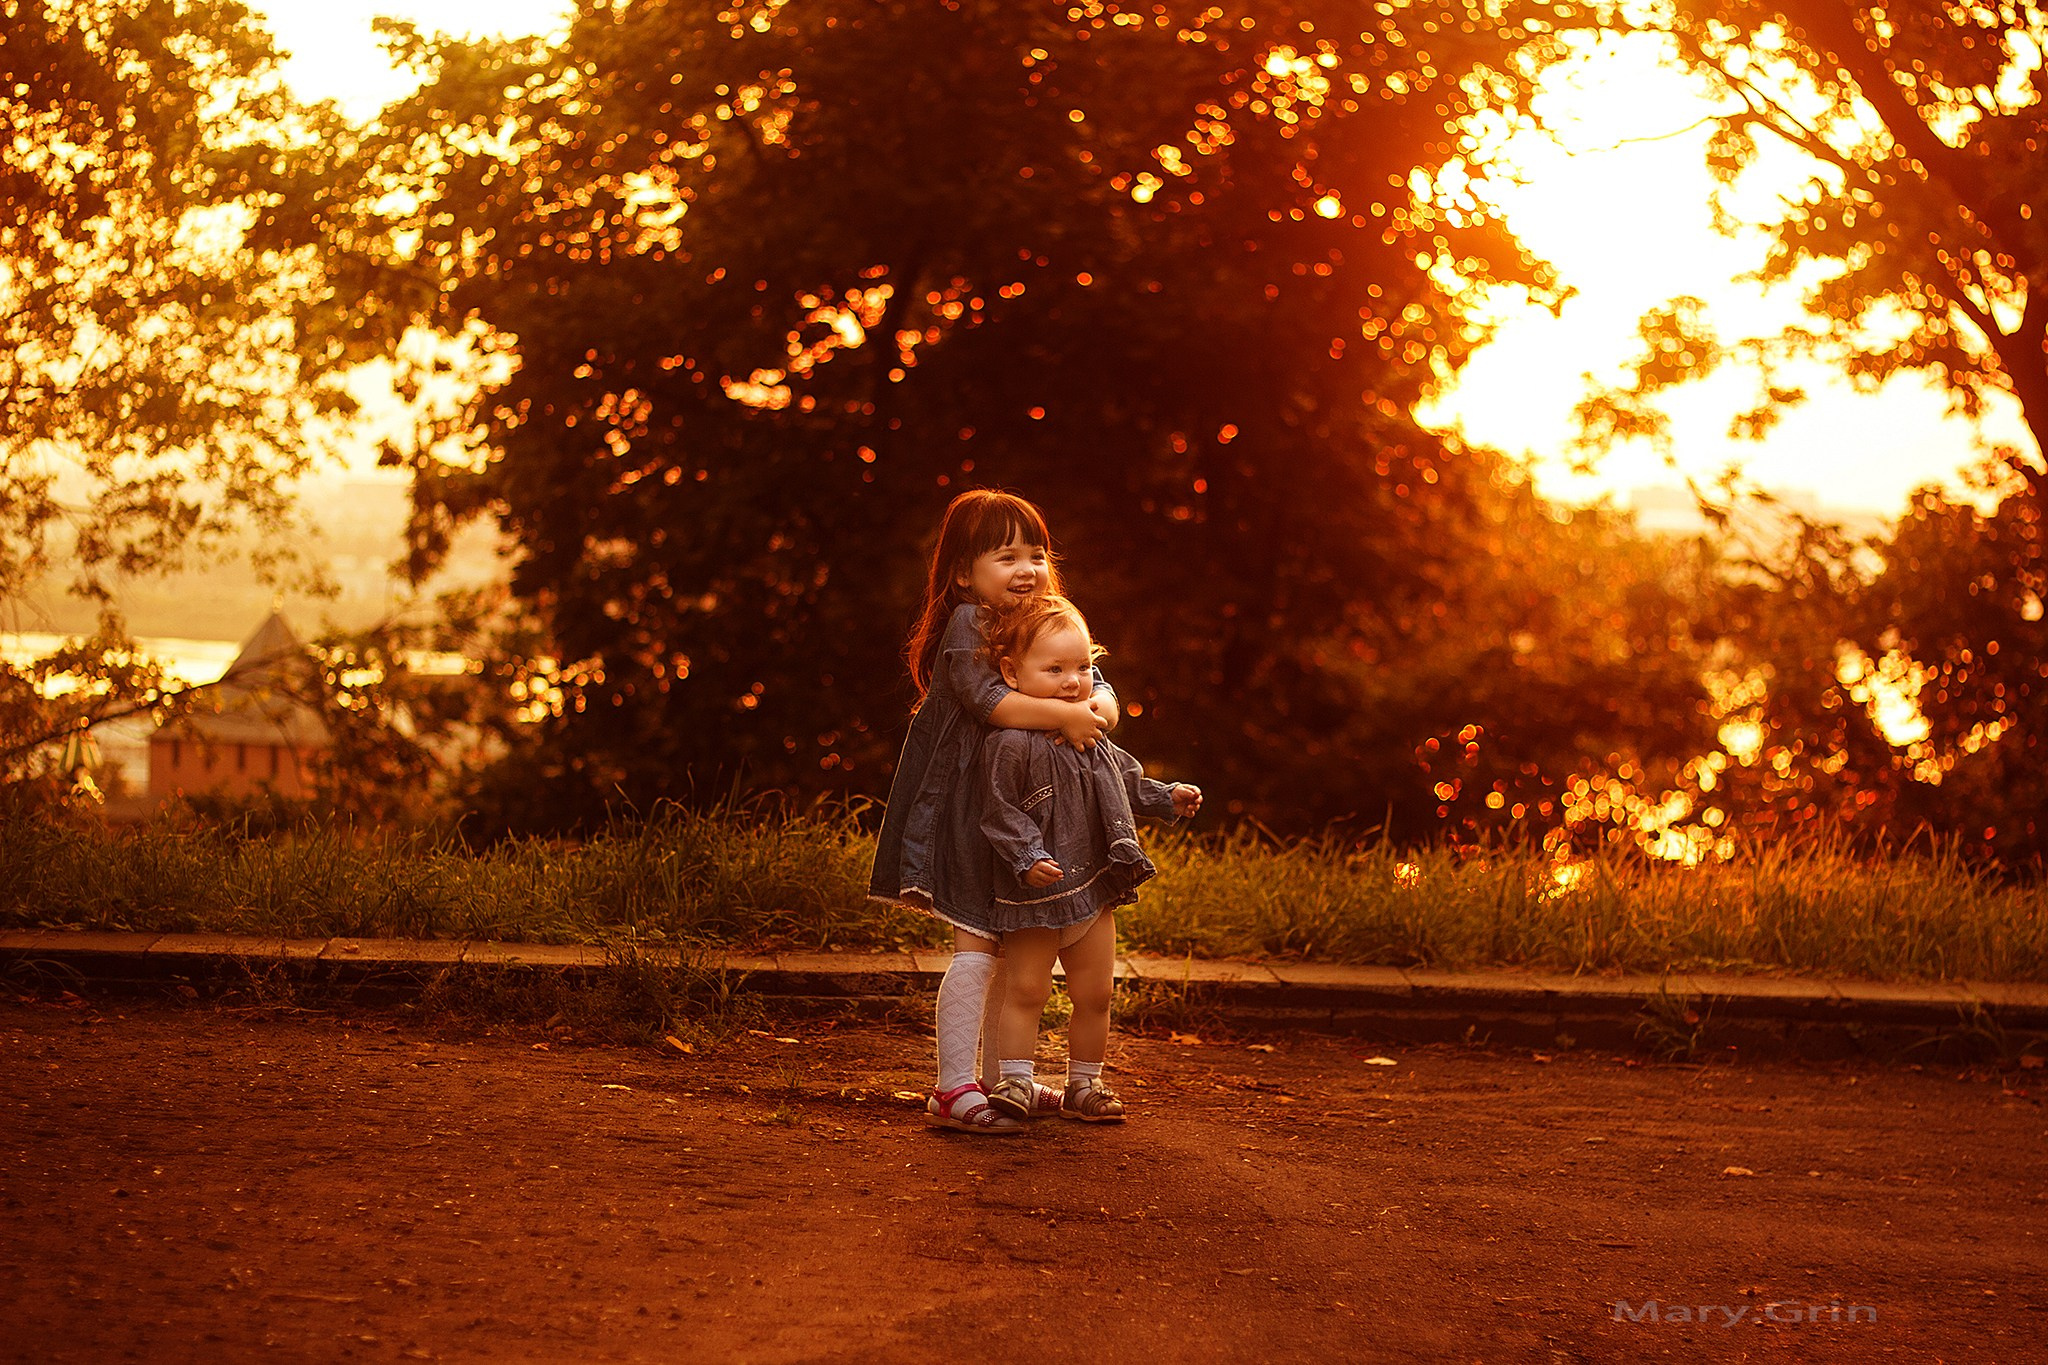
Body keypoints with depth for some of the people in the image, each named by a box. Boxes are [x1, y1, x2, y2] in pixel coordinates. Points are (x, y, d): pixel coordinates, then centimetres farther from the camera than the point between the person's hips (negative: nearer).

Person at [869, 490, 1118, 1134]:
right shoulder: (967, 624, -12)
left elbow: (1097, 685, 5)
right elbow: (986, 697, -26)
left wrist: (1098, 708, -18)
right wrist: (1064, 714, -29)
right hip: (971, 808, -8)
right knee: (978, 948, -11)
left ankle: (1002, 1078, 25)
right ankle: (953, 1088, -8)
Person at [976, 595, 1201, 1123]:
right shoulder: (1009, 743, -17)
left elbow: (1124, 780, 25)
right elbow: (1001, 810, -18)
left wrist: (1167, 797, 20)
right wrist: (1028, 857, -27)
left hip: (1094, 890, 7)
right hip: (1034, 897, -7)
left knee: (1095, 995, 10)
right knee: (1025, 991, -2)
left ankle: (1083, 1084, 23)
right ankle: (1016, 1081, 8)